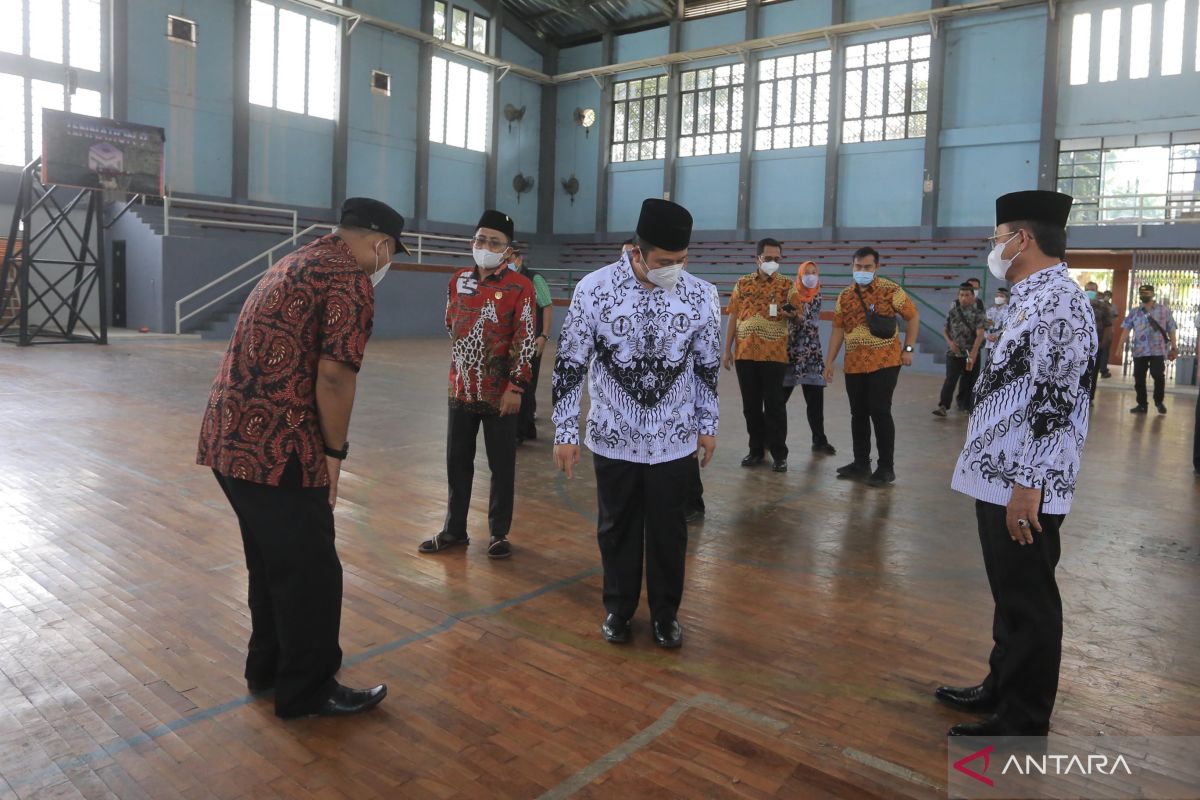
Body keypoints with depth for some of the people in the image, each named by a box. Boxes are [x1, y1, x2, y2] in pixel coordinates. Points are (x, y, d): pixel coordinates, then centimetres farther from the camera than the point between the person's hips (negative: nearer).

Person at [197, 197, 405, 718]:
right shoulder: (351, 279, -11)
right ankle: (308, 690, 20)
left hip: (229, 436, 10)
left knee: (271, 561, 22)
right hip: (275, 446, -10)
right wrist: (335, 452, -6)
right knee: (310, 572, 5)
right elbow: (334, 375, -19)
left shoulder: (295, 263, 19)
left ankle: (268, 668, 38)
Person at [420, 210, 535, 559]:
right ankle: (455, 529, 28)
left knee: (501, 466, 6)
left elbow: (525, 341, -12)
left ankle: (499, 533, 21)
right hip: (461, 389, 5)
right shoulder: (458, 280, 6)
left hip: (500, 393, -5)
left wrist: (516, 386, -16)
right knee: (457, 462, 13)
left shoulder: (520, 287, -9)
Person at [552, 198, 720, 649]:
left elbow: (708, 367, 5)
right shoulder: (594, 289, -14)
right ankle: (618, 607, 35)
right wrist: (565, 431, -6)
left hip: (675, 440, 1)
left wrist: (708, 425, 9)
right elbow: (569, 365, -7)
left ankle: (665, 612, 33)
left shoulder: (702, 296, -8)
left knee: (668, 529, 12)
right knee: (616, 527, 14)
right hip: (612, 437, -1)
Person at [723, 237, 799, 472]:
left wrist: (791, 313, -24)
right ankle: (756, 449, 20)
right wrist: (727, 349, 6)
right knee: (750, 404, 8)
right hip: (744, 352, 3)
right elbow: (733, 316, 9)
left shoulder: (787, 285, 2)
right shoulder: (742, 284, 8)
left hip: (774, 354, -3)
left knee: (774, 404, 0)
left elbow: (795, 314, 0)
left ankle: (779, 453, 9)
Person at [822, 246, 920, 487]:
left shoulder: (890, 290, -4)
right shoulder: (845, 296, 8)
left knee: (880, 412, -5)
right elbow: (838, 329, 10)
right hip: (854, 365, 5)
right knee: (858, 414, 9)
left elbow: (913, 317, 1)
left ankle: (886, 467, 5)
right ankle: (861, 463, 21)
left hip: (884, 362, -5)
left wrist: (908, 349, -5)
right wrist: (830, 361, 6)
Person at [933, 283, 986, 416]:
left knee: (969, 382, 8)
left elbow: (980, 335, -12)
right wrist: (950, 342, -7)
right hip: (954, 353, 1)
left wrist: (972, 355, -22)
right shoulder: (952, 312, 4)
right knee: (950, 379, -10)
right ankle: (943, 406, -16)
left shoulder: (978, 313, -5)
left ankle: (964, 404, 22)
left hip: (971, 354, -1)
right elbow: (945, 330, 13)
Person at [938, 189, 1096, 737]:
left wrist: (1027, 485, -23)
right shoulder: (1033, 300, 15)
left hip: (1023, 488, -10)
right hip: (998, 479, 10)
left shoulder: (1058, 301, -17)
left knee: (1028, 605, 3)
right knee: (1010, 597, 20)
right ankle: (1002, 688, 36)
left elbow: (1055, 403, -22)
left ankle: (1022, 724, 17)